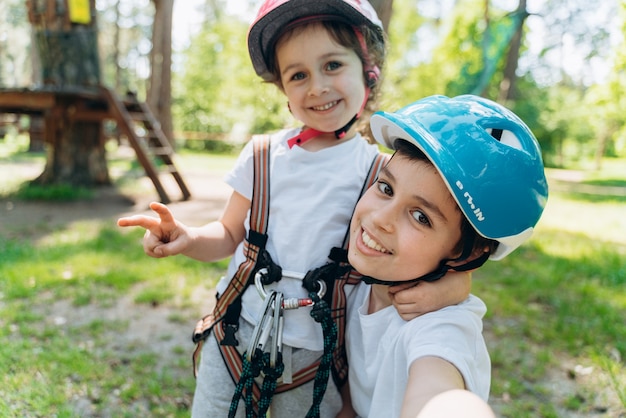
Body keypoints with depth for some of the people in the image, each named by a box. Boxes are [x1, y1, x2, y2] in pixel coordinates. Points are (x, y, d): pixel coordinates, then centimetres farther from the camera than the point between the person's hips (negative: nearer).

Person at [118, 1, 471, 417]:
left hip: (316, 363, -1)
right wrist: (187, 238, -13)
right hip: (234, 338, 2)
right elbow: (230, 235, 7)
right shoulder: (262, 157, -1)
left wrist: (441, 289, -25)